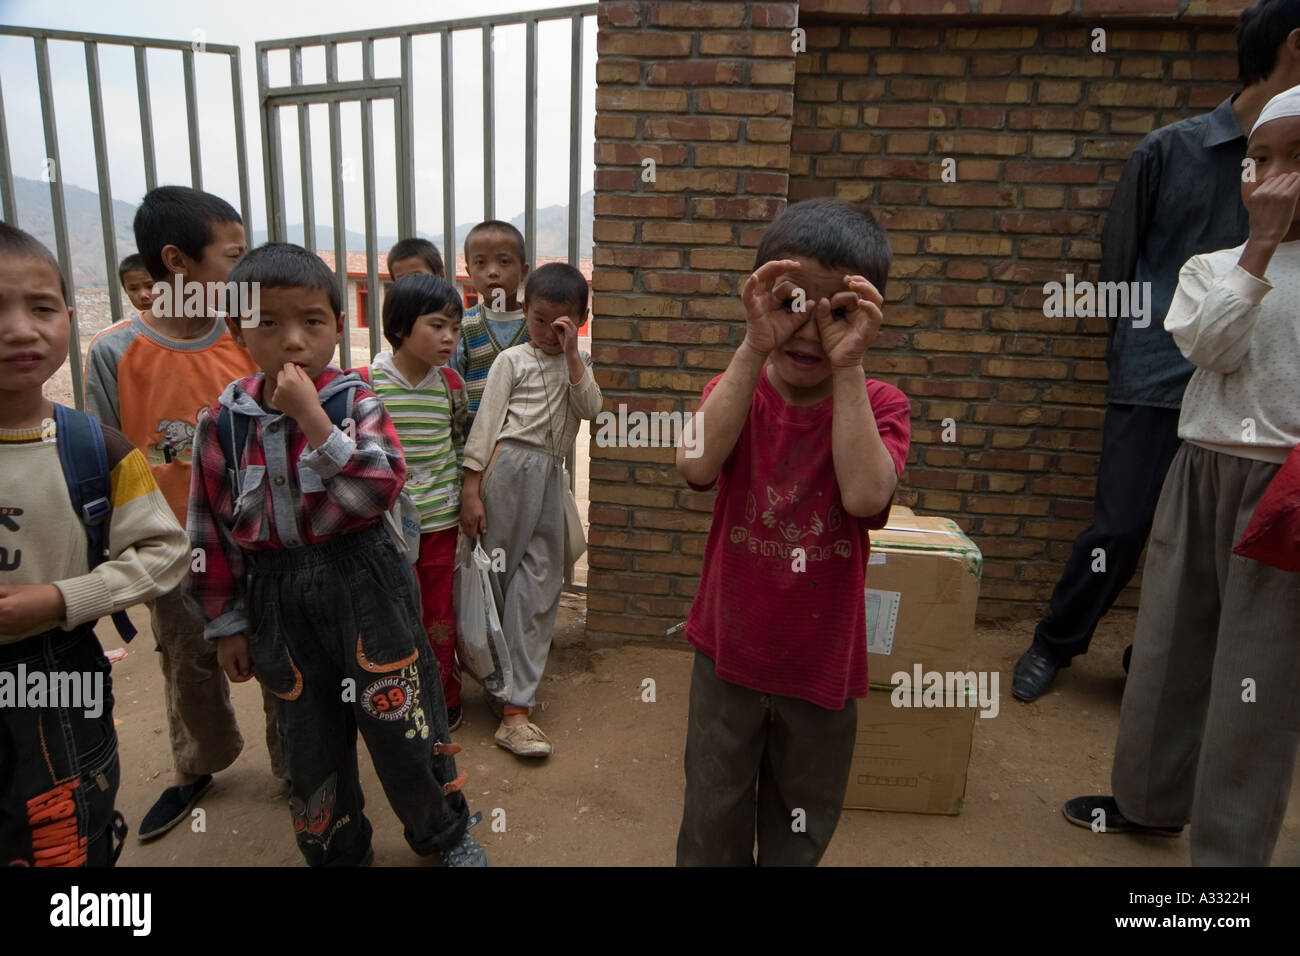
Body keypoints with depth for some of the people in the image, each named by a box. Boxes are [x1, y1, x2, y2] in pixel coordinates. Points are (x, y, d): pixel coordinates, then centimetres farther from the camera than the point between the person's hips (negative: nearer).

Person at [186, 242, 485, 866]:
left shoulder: (356, 402, -8)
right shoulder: (222, 422, -2)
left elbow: (382, 489, -21)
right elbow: (212, 532, 4)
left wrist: (314, 419, -28)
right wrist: (226, 624, 8)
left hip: (362, 583, -2)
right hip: (279, 598, 3)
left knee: (401, 722, 9)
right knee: (308, 742, 17)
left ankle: (444, 833, 36)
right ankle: (336, 850, 43)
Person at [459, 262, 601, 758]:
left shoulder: (578, 363, 16)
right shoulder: (512, 360, 3)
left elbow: (591, 410, -3)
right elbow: (486, 423, -2)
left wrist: (572, 355, -7)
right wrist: (471, 490, -8)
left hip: (550, 475, 4)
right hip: (509, 467, -4)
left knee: (540, 581, 0)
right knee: (498, 575, 2)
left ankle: (515, 710, 5)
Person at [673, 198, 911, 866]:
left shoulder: (877, 404, -10)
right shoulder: (737, 389, -8)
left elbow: (865, 496, -30)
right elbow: (696, 466, -29)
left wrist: (847, 367, -29)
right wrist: (754, 349, -33)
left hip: (822, 665, 0)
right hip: (728, 656, 0)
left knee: (798, 837, 23)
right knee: (712, 831, 18)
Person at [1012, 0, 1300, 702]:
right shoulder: (1169, 150, 1)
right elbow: (1119, 261, 5)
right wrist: (1129, 356, 6)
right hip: (1156, 382, -3)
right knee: (1120, 530, -1)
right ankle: (1053, 645, 21)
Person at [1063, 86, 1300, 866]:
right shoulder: (1214, 266, 6)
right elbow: (1211, 347, -12)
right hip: (1205, 475, 3)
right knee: (1171, 646, 13)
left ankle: (1230, 848, 18)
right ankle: (1151, 799, 33)